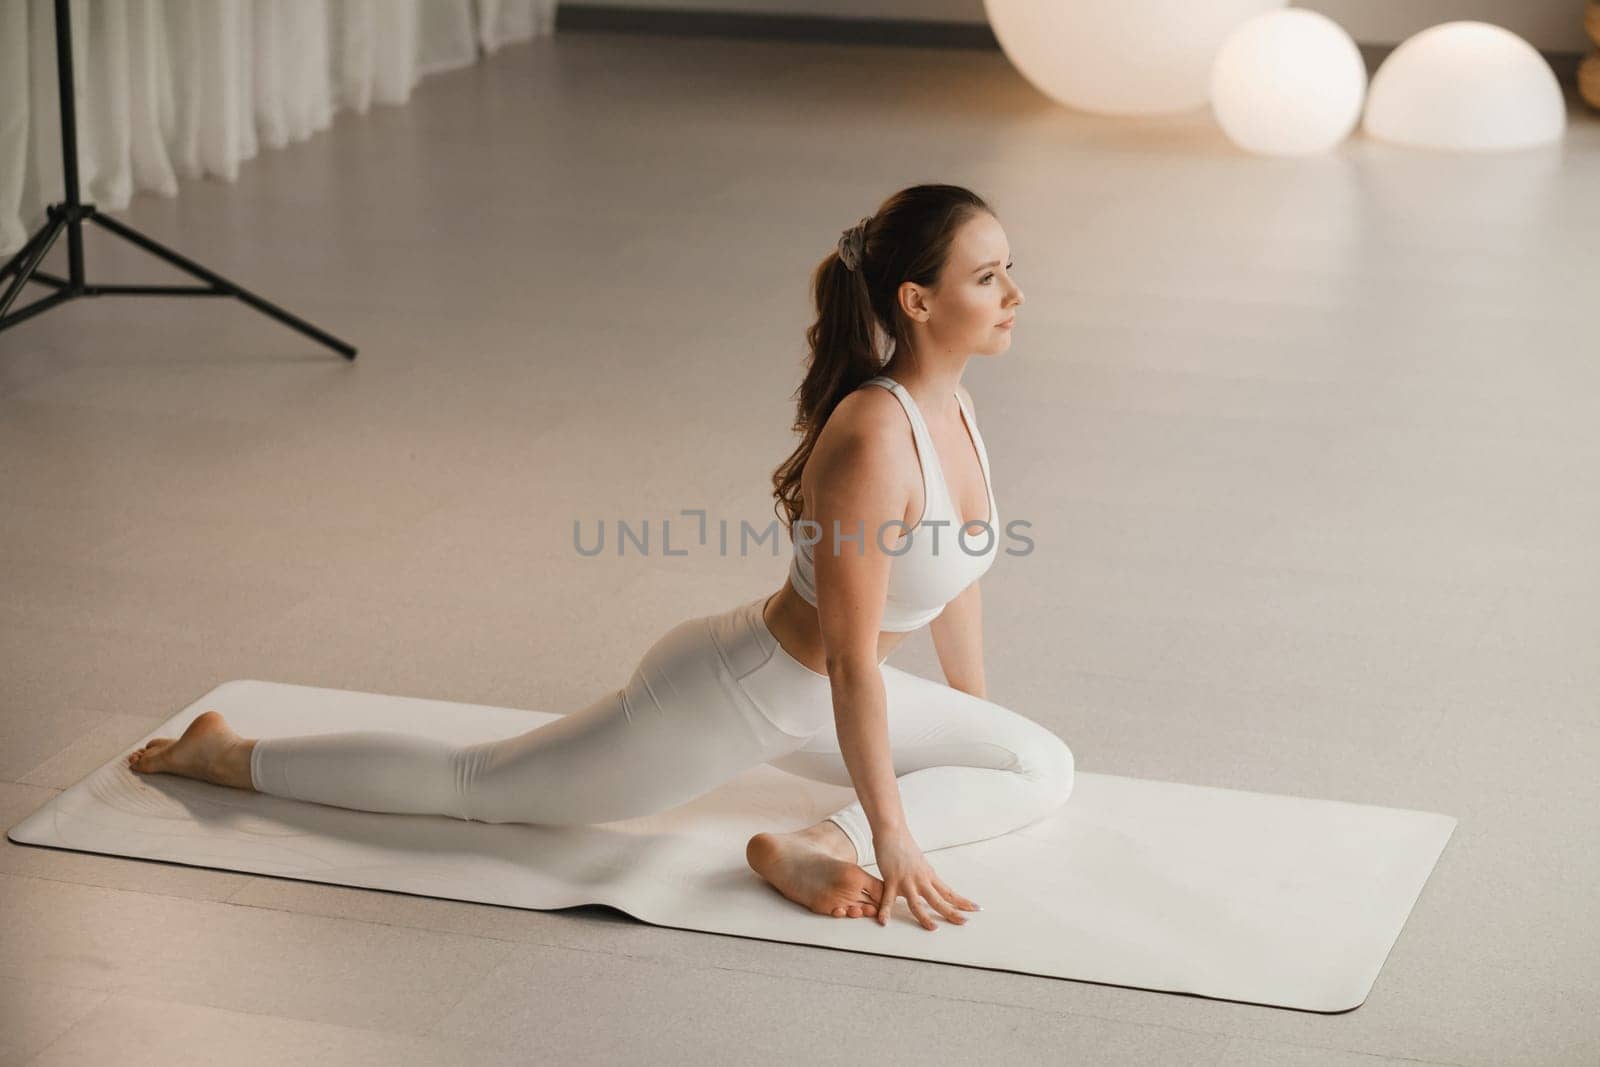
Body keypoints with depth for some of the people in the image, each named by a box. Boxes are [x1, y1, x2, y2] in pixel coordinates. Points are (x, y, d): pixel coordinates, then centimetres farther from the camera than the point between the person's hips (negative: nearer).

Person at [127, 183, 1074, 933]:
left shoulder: (953, 403, -7)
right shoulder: (872, 442, -35)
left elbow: (957, 577, 11)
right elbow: (852, 662, -30)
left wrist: (978, 730, 21)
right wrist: (893, 836, -24)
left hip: (802, 699, 8)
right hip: (728, 698, -8)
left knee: (1046, 773, 3)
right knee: (472, 786, 9)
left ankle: (815, 846, -8)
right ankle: (229, 756, 24)